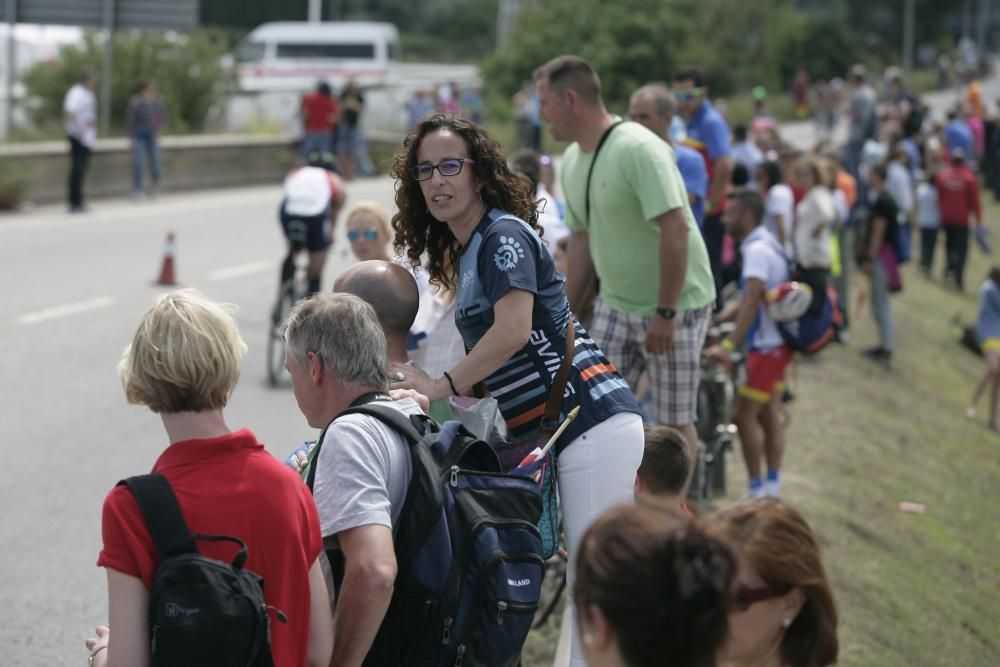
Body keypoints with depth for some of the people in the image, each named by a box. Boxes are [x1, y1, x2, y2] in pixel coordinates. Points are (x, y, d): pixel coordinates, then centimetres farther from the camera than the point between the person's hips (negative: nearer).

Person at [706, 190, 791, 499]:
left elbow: (751, 301, -29)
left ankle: (757, 489, 0)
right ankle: (773, 486, 14)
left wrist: (728, 345, -33)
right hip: (776, 343, 10)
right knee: (769, 415, 12)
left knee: (744, 415, -4)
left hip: (767, 345, -10)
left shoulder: (757, 250, -19)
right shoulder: (765, 244, 13)